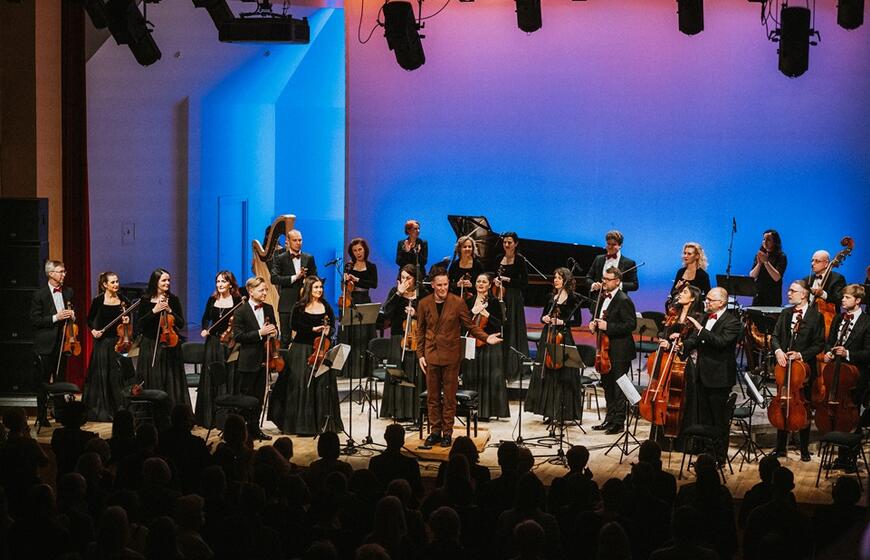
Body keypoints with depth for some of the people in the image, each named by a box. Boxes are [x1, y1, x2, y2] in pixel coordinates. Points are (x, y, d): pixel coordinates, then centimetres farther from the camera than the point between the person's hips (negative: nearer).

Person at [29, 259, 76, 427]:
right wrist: (55, 318, -20)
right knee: (42, 382, 1)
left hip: (62, 342, 5)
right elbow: (34, 320, -11)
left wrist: (72, 316, -2)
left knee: (61, 380, 9)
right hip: (45, 344, -5)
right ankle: (42, 416, 7)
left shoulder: (68, 292, 8)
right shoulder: (40, 294, -8)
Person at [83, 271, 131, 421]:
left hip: (118, 341, 2)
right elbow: (90, 319, 8)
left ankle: (119, 409, 7)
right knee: (101, 375, 3)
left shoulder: (123, 301, 3)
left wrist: (127, 322, -8)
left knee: (117, 375, -1)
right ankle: (100, 410, 12)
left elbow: (128, 321, 14)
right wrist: (93, 330, -9)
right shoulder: (98, 301, -4)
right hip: (102, 342, -2)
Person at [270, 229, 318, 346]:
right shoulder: (280, 259, 3)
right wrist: (294, 277, -17)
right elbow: (274, 278, -10)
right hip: (287, 305, -2)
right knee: (286, 339, 1)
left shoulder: (309, 258, 12)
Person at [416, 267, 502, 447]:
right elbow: (420, 331, 10)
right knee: (433, 397, 6)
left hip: (451, 356, -2)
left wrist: (486, 338, -14)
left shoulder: (458, 302, -4)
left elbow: (470, 325, 1)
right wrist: (420, 354, 5)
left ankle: (447, 432, 10)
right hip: (431, 355, 2)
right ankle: (435, 431, 16)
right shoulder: (424, 303, 2)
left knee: (449, 397, 2)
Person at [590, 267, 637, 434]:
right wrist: (594, 324, 3)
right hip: (605, 349, 9)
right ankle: (610, 419, 26)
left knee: (618, 387, -3)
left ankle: (618, 422, 2)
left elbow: (631, 325, -21)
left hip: (619, 351, -9)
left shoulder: (624, 301, -15)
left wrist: (607, 326, -25)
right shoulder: (603, 298, 12)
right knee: (607, 386, 16)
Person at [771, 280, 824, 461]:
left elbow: (819, 344, -7)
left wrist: (801, 355, -19)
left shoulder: (815, 317, -7)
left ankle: (804, 449, 17)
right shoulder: (785, 314, 8)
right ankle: (780, 448, 18)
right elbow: (775, 337, 7)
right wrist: (778, 350, -13)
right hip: (784, 367, 4)